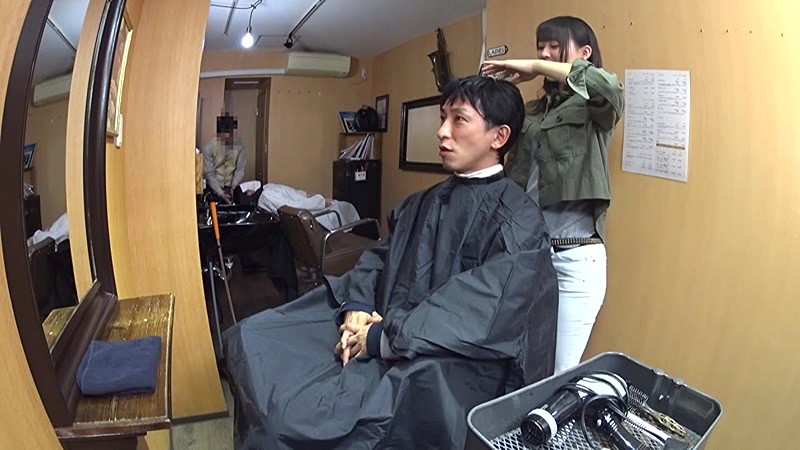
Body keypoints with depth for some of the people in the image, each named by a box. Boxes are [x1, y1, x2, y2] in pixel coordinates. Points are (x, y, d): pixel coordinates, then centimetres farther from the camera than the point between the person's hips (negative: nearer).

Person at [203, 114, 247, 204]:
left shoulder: (240, 146, -10)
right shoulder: (209, 147, -15)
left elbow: (240, 169, -11)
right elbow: (209, 174, -16)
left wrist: (233, 187, -27)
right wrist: (220, 193, -26)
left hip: (231, 187, 1)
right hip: (214, 187, -1)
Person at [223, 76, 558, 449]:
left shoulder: (519, 222, -9)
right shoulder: (425, 202, 16)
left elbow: (479, 312, -20)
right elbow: (378, 258, 12)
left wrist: (385, 339, -20)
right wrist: (357, 308, -7)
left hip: (449, 367, -7)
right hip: (378, 328, 7)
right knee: (254, 338, -1)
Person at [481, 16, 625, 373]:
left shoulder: (595, 111, -1)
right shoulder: (531, 112, 14)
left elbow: (609, 86, -25)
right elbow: (515, 175, 12)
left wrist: (534, 68, -16)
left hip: (574, 259, -5)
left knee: (559, 374, 5)